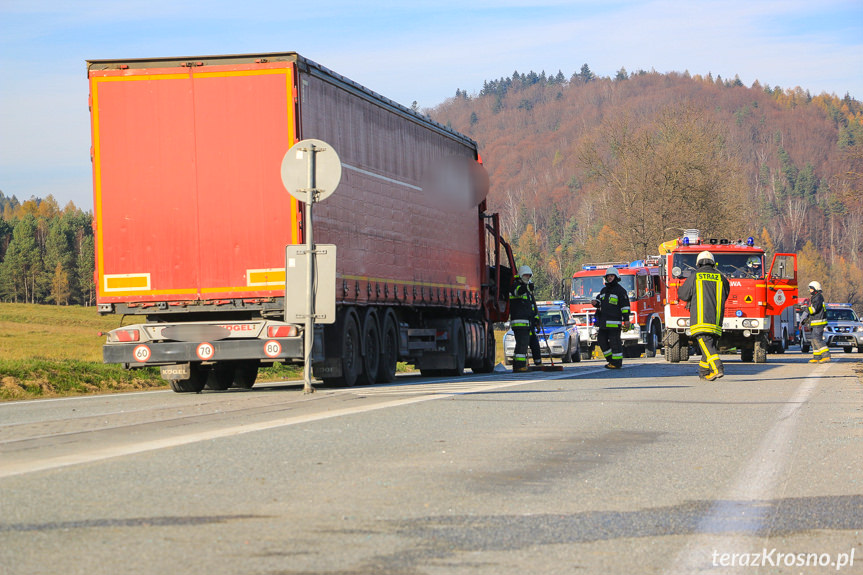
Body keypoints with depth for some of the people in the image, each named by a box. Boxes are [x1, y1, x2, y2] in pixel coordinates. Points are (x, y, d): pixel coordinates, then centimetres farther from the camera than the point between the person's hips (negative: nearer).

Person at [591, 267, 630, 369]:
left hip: (614, 321, -8)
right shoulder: (604, 290, 20)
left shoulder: (620, 290, -3)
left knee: (614, 342, -7)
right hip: (603, 321, 8)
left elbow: (625, 306, -7)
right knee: (602, 341, 8)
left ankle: (617, 362, -4)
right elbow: (599, 301, 30)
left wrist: (626, 319, -13)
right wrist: (596, 303, 4)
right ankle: (611, 360, 18)